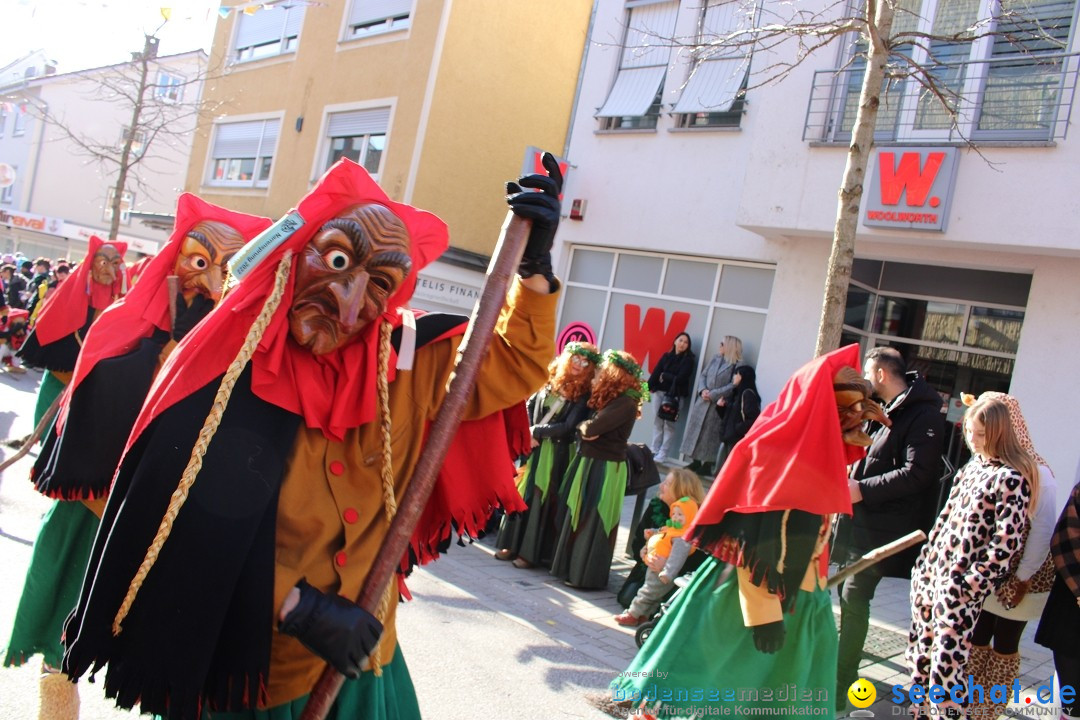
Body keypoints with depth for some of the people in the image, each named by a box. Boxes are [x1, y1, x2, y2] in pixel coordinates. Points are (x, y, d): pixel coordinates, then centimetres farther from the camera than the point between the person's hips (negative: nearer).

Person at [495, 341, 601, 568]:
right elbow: (530, 404, 10)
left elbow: (567, 427, -15)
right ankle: (512, 544, 19)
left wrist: (537, 432, -11)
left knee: (542, 499, 0)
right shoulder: (551, 380, 6)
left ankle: (530, 552, 8)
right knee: (521, 494, 8)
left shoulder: (584, 395, -8)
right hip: (534, 446, 5)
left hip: (557, 453, -4)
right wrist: (528, 434, -4)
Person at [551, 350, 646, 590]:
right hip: (590, 462, 9)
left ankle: (588, 576, 10)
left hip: (605, 468, -9)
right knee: (579, 518, 15)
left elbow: (590, 429, -24)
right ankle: (574, 568, 27)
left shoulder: (625, 403, -18)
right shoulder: (611, 398, 14)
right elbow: (585, 430, 12)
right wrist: (586, 429, -7)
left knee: (592, 523, -1)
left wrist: (583, 426, -4)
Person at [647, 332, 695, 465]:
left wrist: (664, 376, -1)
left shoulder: (688, 360, 0)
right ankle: (654, 451, 12)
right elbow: (656, 372, 2)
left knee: (669, 425, -5)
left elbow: (680, 378, -10)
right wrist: (649, 387, -10)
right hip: (661, 392, 4)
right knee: (658, 422, 6)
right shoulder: (666, 356, 11)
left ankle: (662, 455, -3)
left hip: (676, 395, -4)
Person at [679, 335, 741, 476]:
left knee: (709, 434, -2)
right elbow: (703, 375, 13)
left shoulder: (736, 366, -9)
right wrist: (702, 390, -5)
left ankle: (707, 465, 8)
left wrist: (712, 394, -15)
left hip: (716, 405, -6)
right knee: (695, 429, 8)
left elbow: (732, 386, -16)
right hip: (702, 401, 6)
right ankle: (696, 462, 18)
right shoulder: (715, 358, 12)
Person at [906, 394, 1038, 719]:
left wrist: (969, 585, -16)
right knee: (921, 651, 14)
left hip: (961, 588, -7)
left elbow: (1006, 543, -15)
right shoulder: (972, 466, 11)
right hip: (933, 575, 8)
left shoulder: (1012, 479, -12)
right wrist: (924, 564, 14)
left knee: (947, 663, -3)